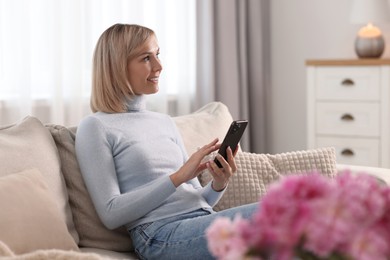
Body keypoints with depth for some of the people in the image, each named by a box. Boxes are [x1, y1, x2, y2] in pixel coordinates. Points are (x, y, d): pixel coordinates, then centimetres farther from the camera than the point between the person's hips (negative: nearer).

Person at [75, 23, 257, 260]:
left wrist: (219, 184, -1)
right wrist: (177, 177, -13)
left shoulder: (166, 122, 22)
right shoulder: (96, 127, 2)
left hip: (203, 221, 7)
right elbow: (111, 214, -7)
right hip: (161, 233, -7)